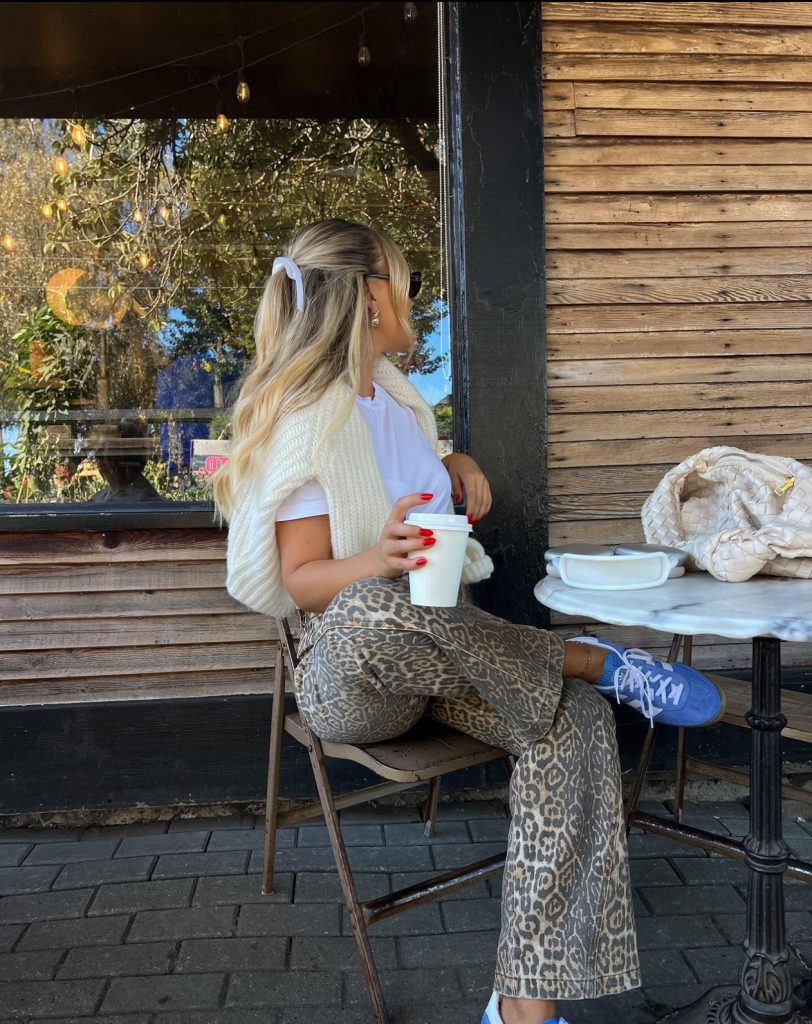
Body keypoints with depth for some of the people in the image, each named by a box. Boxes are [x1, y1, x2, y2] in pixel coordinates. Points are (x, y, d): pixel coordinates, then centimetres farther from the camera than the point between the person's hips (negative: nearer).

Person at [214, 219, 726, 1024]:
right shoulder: (305, 420, -10)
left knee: (574, 718, -21)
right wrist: (382, 558, -32)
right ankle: (601, 664, -21)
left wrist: (459, 469, 7)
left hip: (441, 648, 6)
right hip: (349, 671, -6)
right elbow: (300, 581, -12)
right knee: (370, 610, -41)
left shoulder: (391, 391, 13)